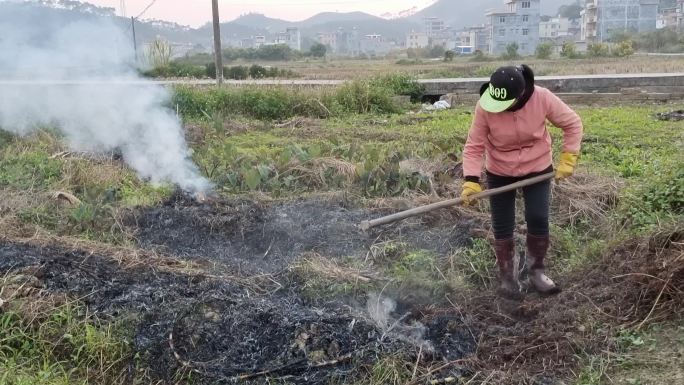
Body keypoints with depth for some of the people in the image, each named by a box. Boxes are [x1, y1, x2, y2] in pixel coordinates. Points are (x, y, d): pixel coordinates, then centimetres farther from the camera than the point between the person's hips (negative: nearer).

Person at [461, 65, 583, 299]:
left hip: (538, 169, 0)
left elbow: (573, 124, -9)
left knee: (538, 220, 2)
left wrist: (568, 159, -12)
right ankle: (507, 276, 23)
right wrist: (471, 180, -29)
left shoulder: (542, 98, -24)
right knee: (502, 227, 5)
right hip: (499, 173, 0)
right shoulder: (485, 107, -24)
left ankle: (536, 271, 24)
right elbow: (474, 146, -18)